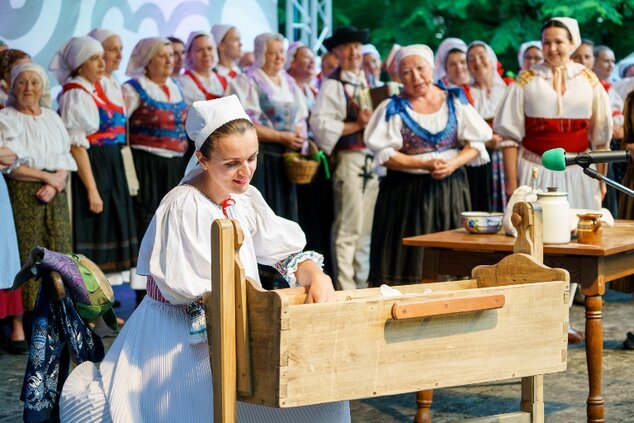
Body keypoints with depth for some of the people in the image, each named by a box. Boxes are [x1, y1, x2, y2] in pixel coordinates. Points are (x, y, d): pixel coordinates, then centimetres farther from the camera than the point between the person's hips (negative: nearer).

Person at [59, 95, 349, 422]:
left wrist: (316, 277, -16)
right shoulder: (183, 208, -20)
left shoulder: (246, 198, 1)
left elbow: (286, 252, 6)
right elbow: (190, 297, -20)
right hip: (180, 337, -7)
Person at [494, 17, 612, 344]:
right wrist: (512, 182, -4)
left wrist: (601, 179, 8)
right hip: (536, 171, -2)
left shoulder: (589, 82, 6)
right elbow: (510, 135, 0)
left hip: (576, 173, 2)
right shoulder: (526, 82, 0)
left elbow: (600, 136, 10)